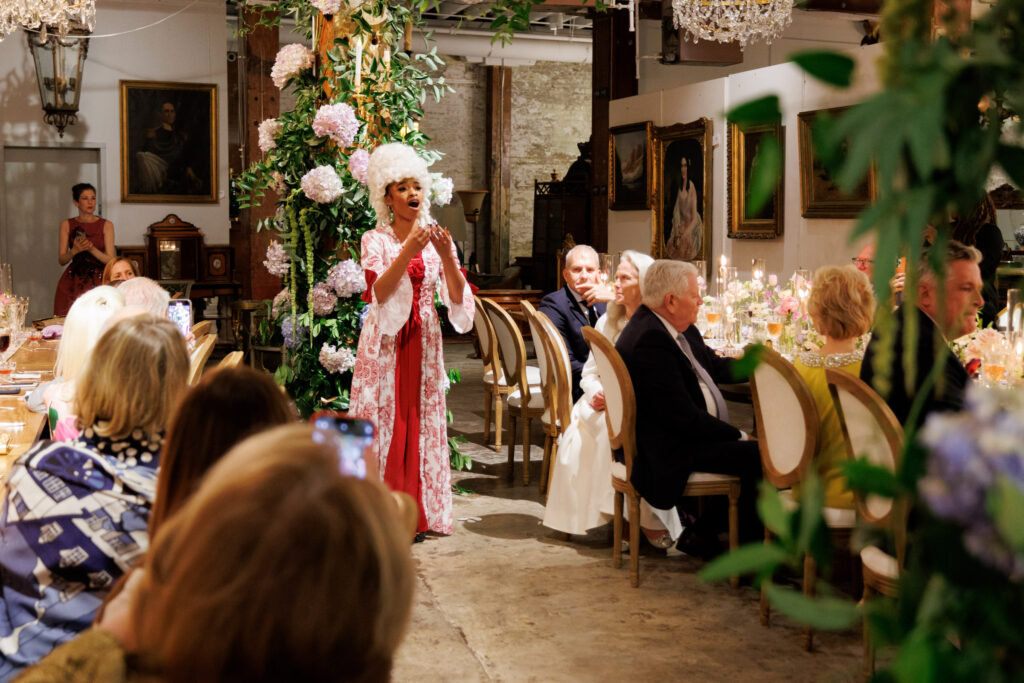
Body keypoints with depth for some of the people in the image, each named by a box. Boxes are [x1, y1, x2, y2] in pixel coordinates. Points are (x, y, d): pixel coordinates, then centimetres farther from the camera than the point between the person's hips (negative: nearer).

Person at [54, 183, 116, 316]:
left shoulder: (106, 225, 5)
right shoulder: (67, 225, 8)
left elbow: (110, 260, -1)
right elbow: (61, 260, 5)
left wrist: (92, 249, -17)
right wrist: (74, 250, -15)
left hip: (98, 281, -1)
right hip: (72, 283, 1)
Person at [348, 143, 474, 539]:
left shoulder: (437, 239, 7)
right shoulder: (376, 240, 0)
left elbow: (458, 297, -4)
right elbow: (379, 290, -17)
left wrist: (446, 256, -18)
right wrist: (409, 250, -27)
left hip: (424, 343, 3)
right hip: (384, 343, -3)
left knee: (420, 422, 3)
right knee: (382, 421, -3)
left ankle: (417, 513, 11)